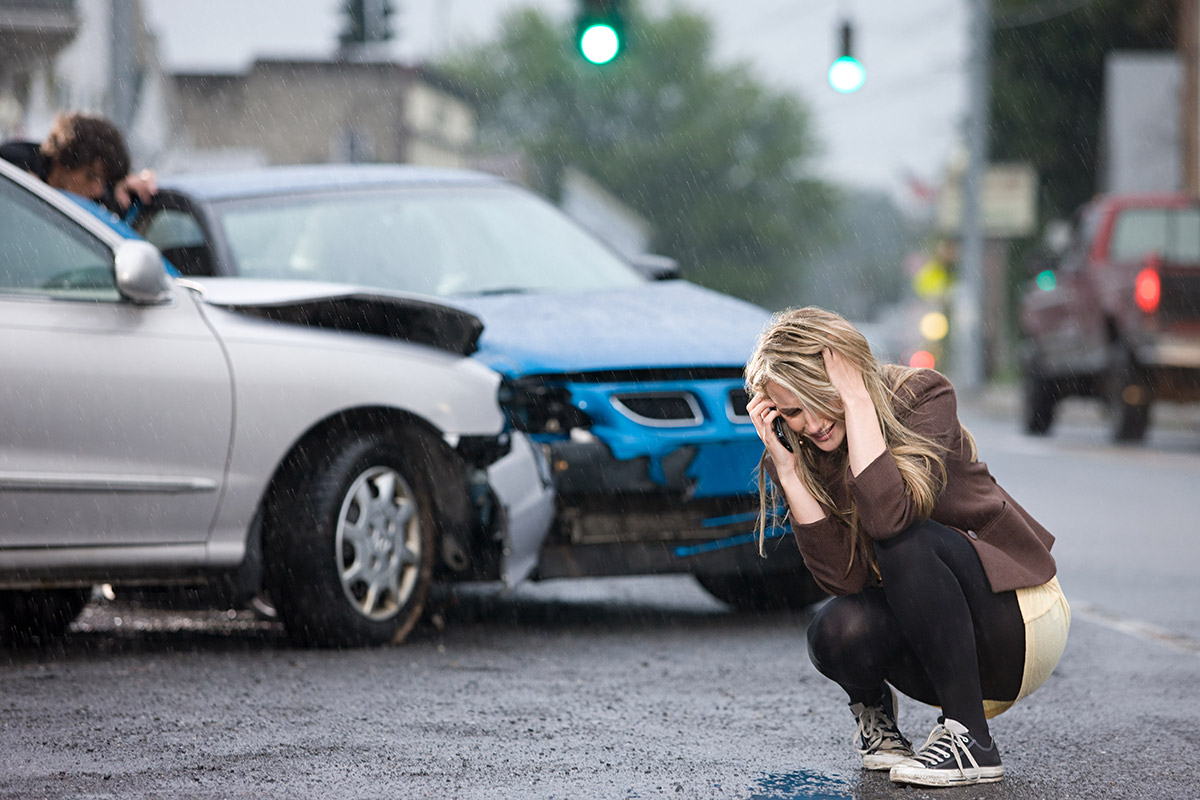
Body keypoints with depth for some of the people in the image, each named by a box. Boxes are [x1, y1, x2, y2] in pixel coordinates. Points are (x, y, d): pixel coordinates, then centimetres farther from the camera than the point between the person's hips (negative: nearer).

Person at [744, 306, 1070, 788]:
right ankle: (872, 708, 6)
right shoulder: (798, 456, -6)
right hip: (934, 650, 4)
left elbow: (888, 516, -35)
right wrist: (788, 471, -24)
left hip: (1023, 628, -4)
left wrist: (857, 399, -29)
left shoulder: (923, 396, -17)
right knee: (838, 629, -29)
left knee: (906, 543, -32)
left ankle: (969, 738, -22)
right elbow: (845, 578, -19)